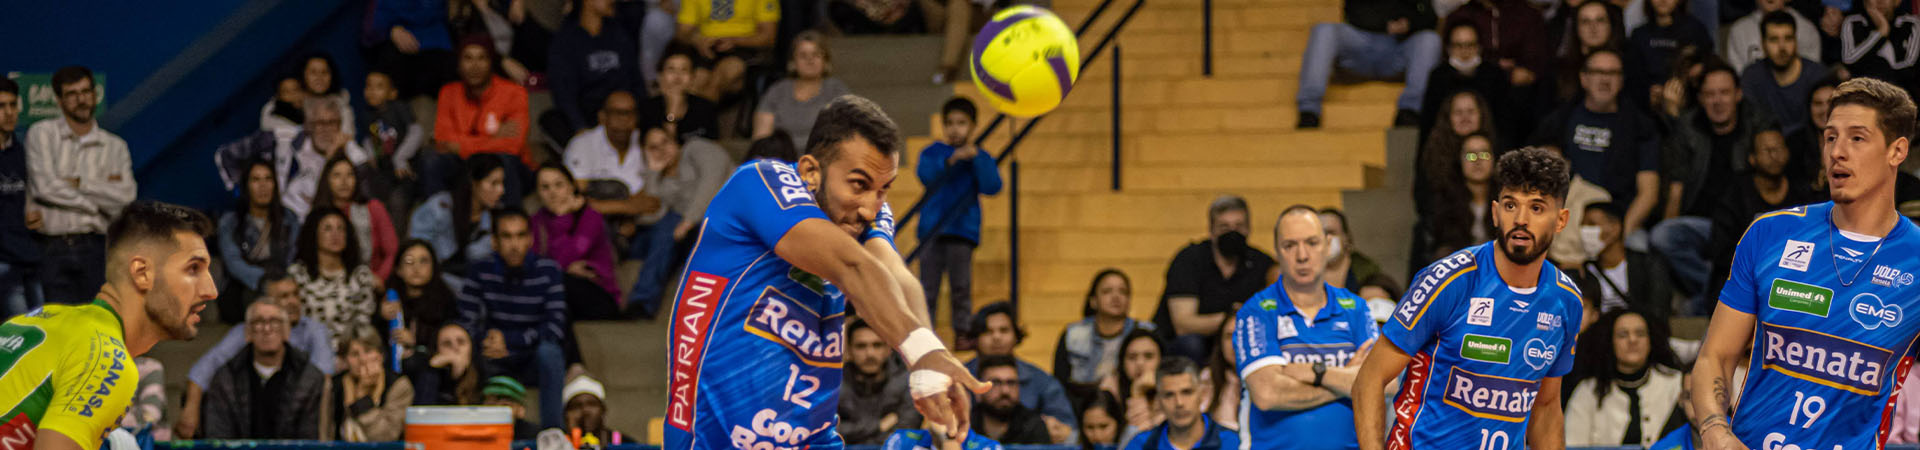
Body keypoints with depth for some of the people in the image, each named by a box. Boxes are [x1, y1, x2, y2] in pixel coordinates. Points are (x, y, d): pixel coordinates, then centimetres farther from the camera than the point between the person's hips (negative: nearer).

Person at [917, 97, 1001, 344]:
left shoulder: (981, 158, 7)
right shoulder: (932, 152, 7)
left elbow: (992, 186, -8)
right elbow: (926, 176, -13)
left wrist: (976, 156, -15)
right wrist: (951, 160, -25)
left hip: (963, 230, 0)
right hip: (932, 229, 1)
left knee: (961, 286, -4)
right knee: (927, 288, 0)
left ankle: (964, 332, 1)